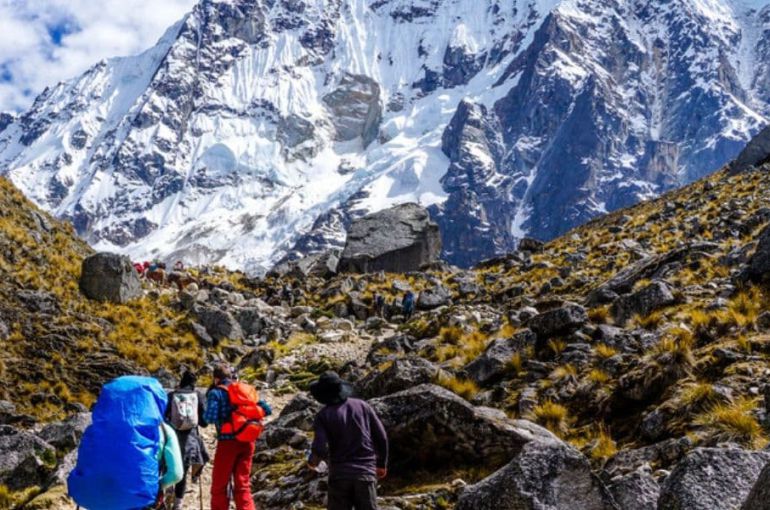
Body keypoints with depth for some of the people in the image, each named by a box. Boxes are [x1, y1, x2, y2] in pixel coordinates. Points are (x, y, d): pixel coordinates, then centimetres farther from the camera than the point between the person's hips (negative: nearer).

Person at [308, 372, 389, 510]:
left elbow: (320, 450, -14)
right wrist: (382, 464, 16)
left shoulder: (323, 415, -4)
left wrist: (312, 462, 9)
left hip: (340, 474, -1)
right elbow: (381, 437, 3)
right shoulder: (363, 406, 4)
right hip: (366, 473, 2)